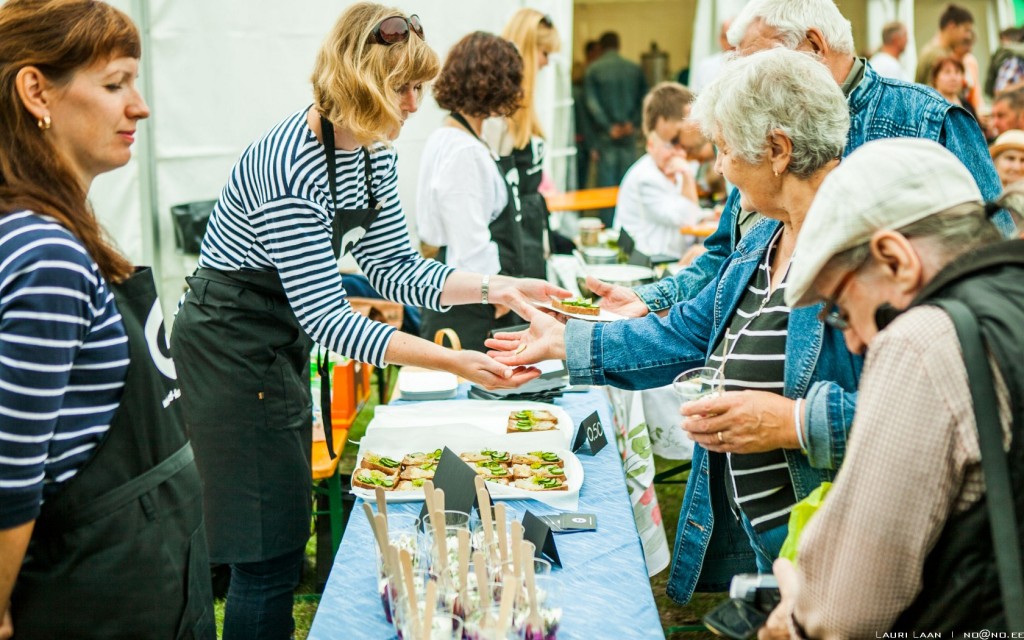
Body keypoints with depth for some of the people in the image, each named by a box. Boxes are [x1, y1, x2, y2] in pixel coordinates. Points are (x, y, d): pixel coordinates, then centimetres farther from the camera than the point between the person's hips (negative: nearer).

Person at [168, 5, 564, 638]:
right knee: (267, 553, -3)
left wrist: (494, 289, -9)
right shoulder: (289, 167, -29)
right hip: (231, 345, -9)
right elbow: (327, 318, -31)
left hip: (282, 343, 9)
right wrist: (452, 362, -37)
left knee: (286, 534, 19)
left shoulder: (374, 152, -1)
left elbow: (394, 267, 4)